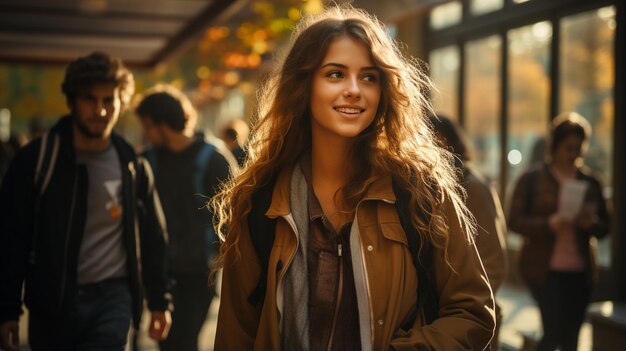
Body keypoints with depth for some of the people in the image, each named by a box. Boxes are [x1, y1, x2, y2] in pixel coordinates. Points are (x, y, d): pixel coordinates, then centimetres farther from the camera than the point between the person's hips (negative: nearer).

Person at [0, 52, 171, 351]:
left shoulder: (133, 167, 3)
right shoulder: (36, 159, -3)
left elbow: (152, 239, 11)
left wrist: (159, 302, 12)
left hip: (112, 298, 0)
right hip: (50, 303, 0)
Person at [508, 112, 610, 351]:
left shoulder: (589, 183, 9)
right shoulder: (532, 179, -1)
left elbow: (604, 227, 12)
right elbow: (515, 221, -6)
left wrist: (591, 223, -11)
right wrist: (550, 224, -21)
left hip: (579, 271, 4)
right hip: (544, 268, -4)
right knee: (555, 331, -11)